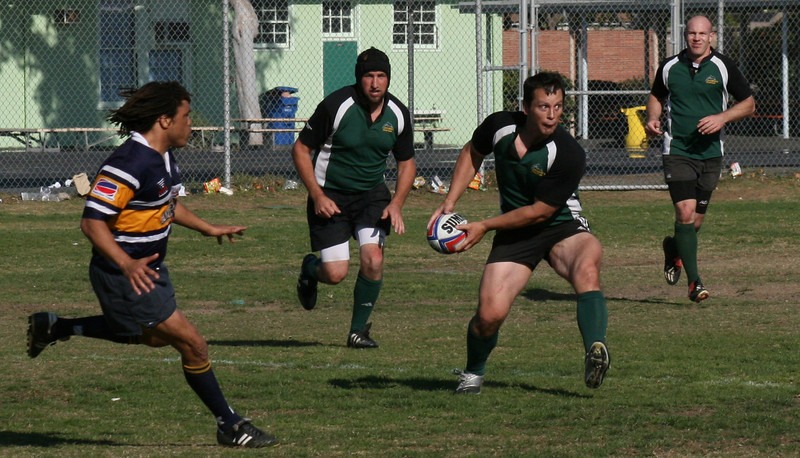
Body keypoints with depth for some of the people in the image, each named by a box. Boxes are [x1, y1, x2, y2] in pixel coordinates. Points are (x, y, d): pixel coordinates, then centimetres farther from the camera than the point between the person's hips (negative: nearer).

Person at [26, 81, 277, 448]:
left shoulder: (164, 157, 4)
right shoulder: (129, 164, -27)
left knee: (153, 335, 32)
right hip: (126, 277, -11)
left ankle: (55, 327, 41)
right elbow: (92, 222, -30)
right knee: (192, 344, -8)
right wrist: (127, 265, -42)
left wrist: (208, 229, 25)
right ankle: (229, 426, 6)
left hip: (149, 267, 11)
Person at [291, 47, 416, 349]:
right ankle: (310, 270, 28)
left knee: (373, 259, -19)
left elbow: (406, 162, 10)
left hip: (372, 193, 3)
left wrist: (396, 203, -5)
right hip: (330, 196, -3)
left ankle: (358, 330, 3)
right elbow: (301, 149, -8)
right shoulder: (336, 106, -17)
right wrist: (317, 196, -16)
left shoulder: (398, 114, -4)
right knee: (336, 274, -11)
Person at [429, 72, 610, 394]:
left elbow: (540, 211, -16)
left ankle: (595, 353, -48)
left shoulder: (569, 155, -24)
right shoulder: (499, 126, -11)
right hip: (514, 235, 3)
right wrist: (449, 203, 6)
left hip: (561, 226, -3)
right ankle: (473, 374, 19)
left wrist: (485, 227, -12)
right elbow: (472, 153, 13)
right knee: (490, 313, -12)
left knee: (586, 270, -37)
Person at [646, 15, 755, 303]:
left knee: (696, 220, 6)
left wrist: (722, 117, -11)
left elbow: (749, 104, 6)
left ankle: (673, 248, 41)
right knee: (686, 213, -16)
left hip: (711, 152, 1)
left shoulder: (723, 67, 0)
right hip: (677, 151, -1)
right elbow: (656, 96, 21)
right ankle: (694, 282, -14)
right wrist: (653, 118, 1)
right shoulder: (669, 67, 3)